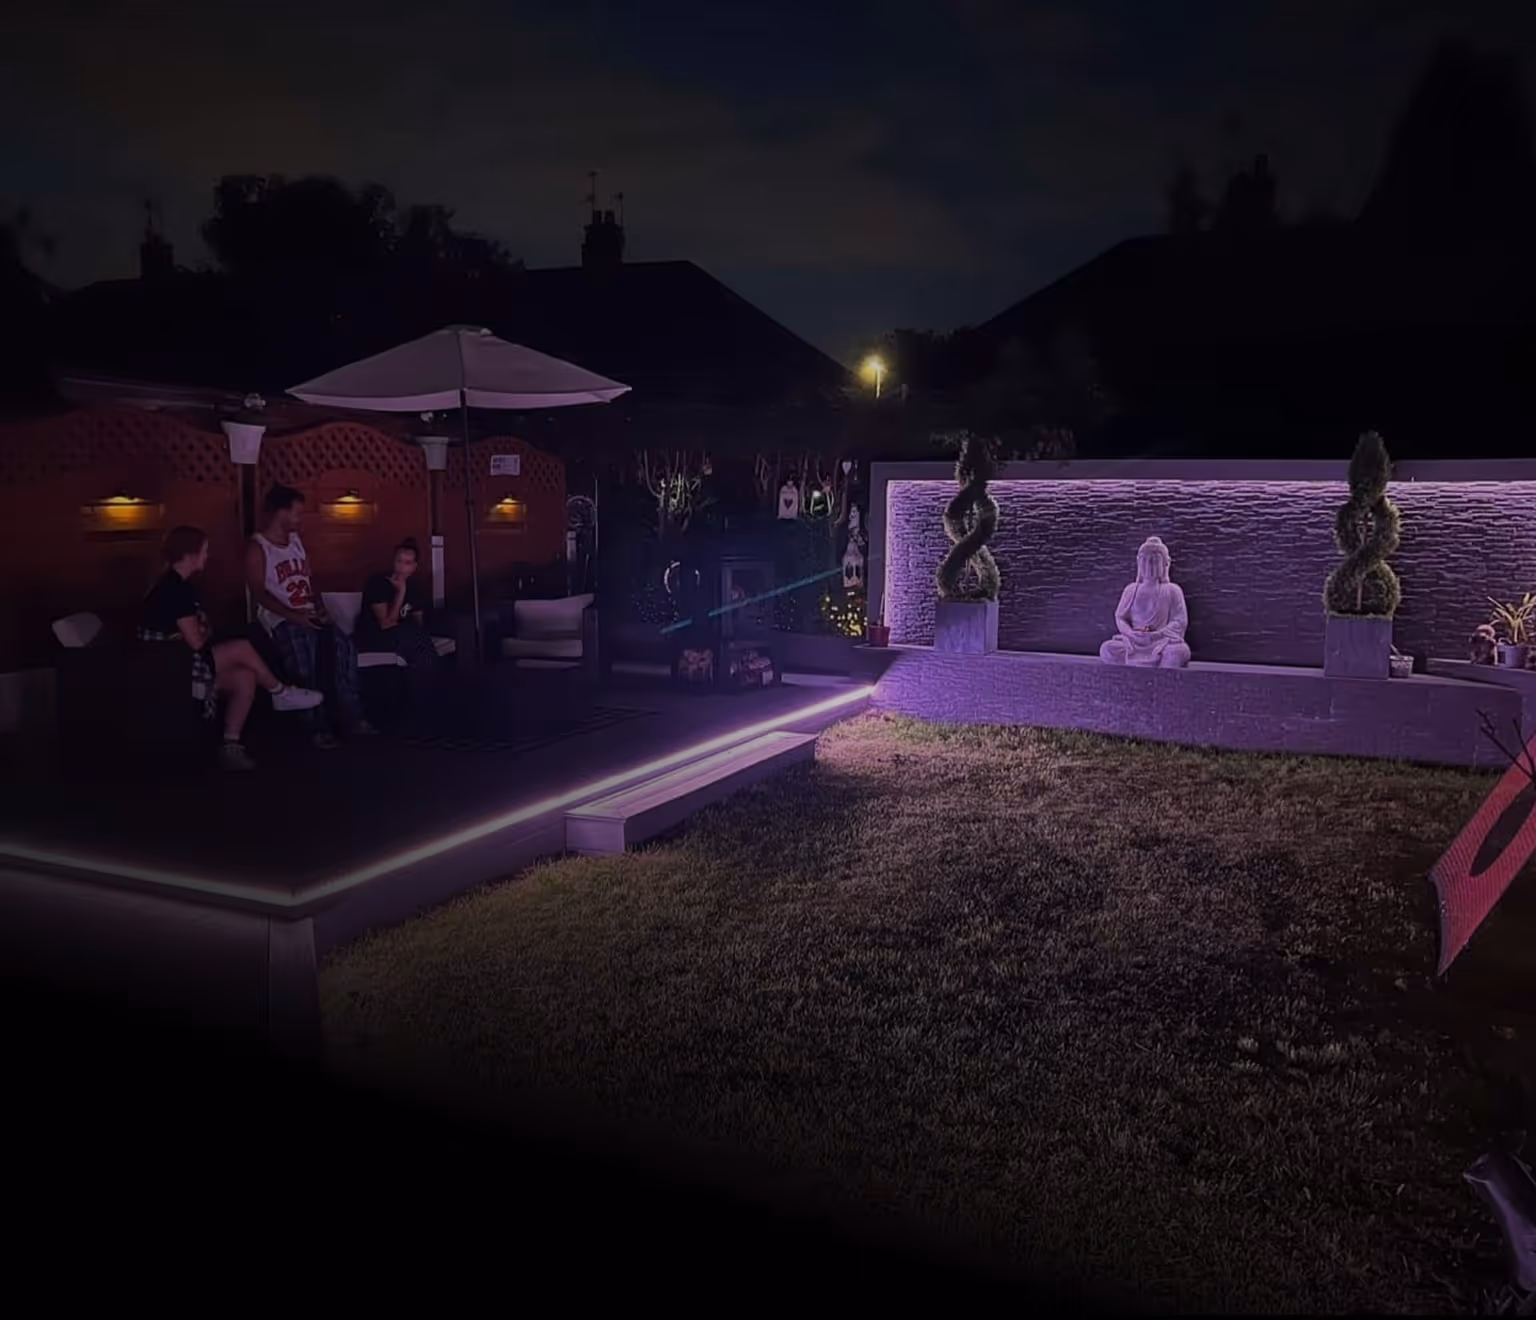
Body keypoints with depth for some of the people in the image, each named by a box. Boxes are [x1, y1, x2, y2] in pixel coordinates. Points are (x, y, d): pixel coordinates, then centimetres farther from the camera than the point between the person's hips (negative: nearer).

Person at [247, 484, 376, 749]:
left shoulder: (295, 540, 17)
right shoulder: (257, 547, -5)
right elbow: (259, 593, -11)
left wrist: (320, 608, 2)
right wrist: (293, 616, -21)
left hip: (309, 615, 6)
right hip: (282, 619, -6)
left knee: (343, 646, -17)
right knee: (306, 665, -25)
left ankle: (350, 716, -13)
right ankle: (320, 727, -15)